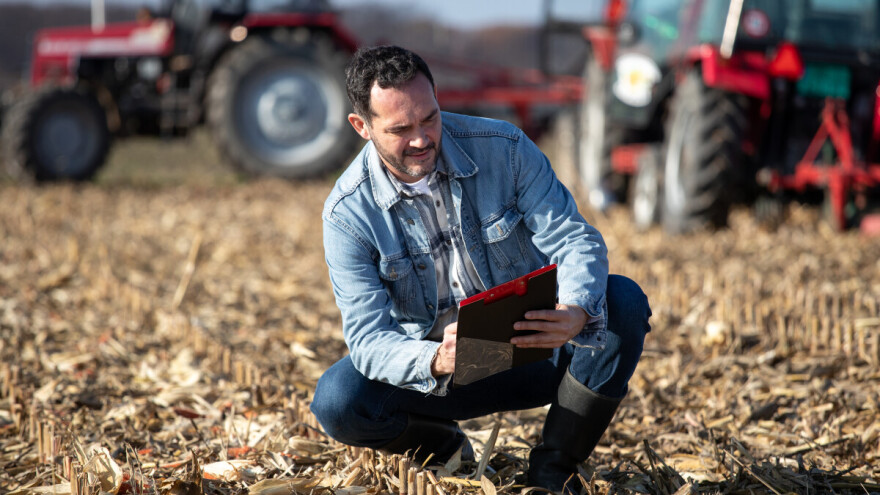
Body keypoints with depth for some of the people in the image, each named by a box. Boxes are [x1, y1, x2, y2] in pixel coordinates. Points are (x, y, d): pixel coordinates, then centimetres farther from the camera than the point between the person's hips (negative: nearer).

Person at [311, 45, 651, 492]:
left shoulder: (504, 148, -13)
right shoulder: (348, 212, -14)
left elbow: (576, 241, -15)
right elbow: (368, 337, -20)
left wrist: (577, 313, -40)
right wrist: (435, 361, -44)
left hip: (534, 350, 1)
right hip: (438, 366, -1)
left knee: (623, 301, -26)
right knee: (337, 400, -28)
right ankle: (446, 448, 6)